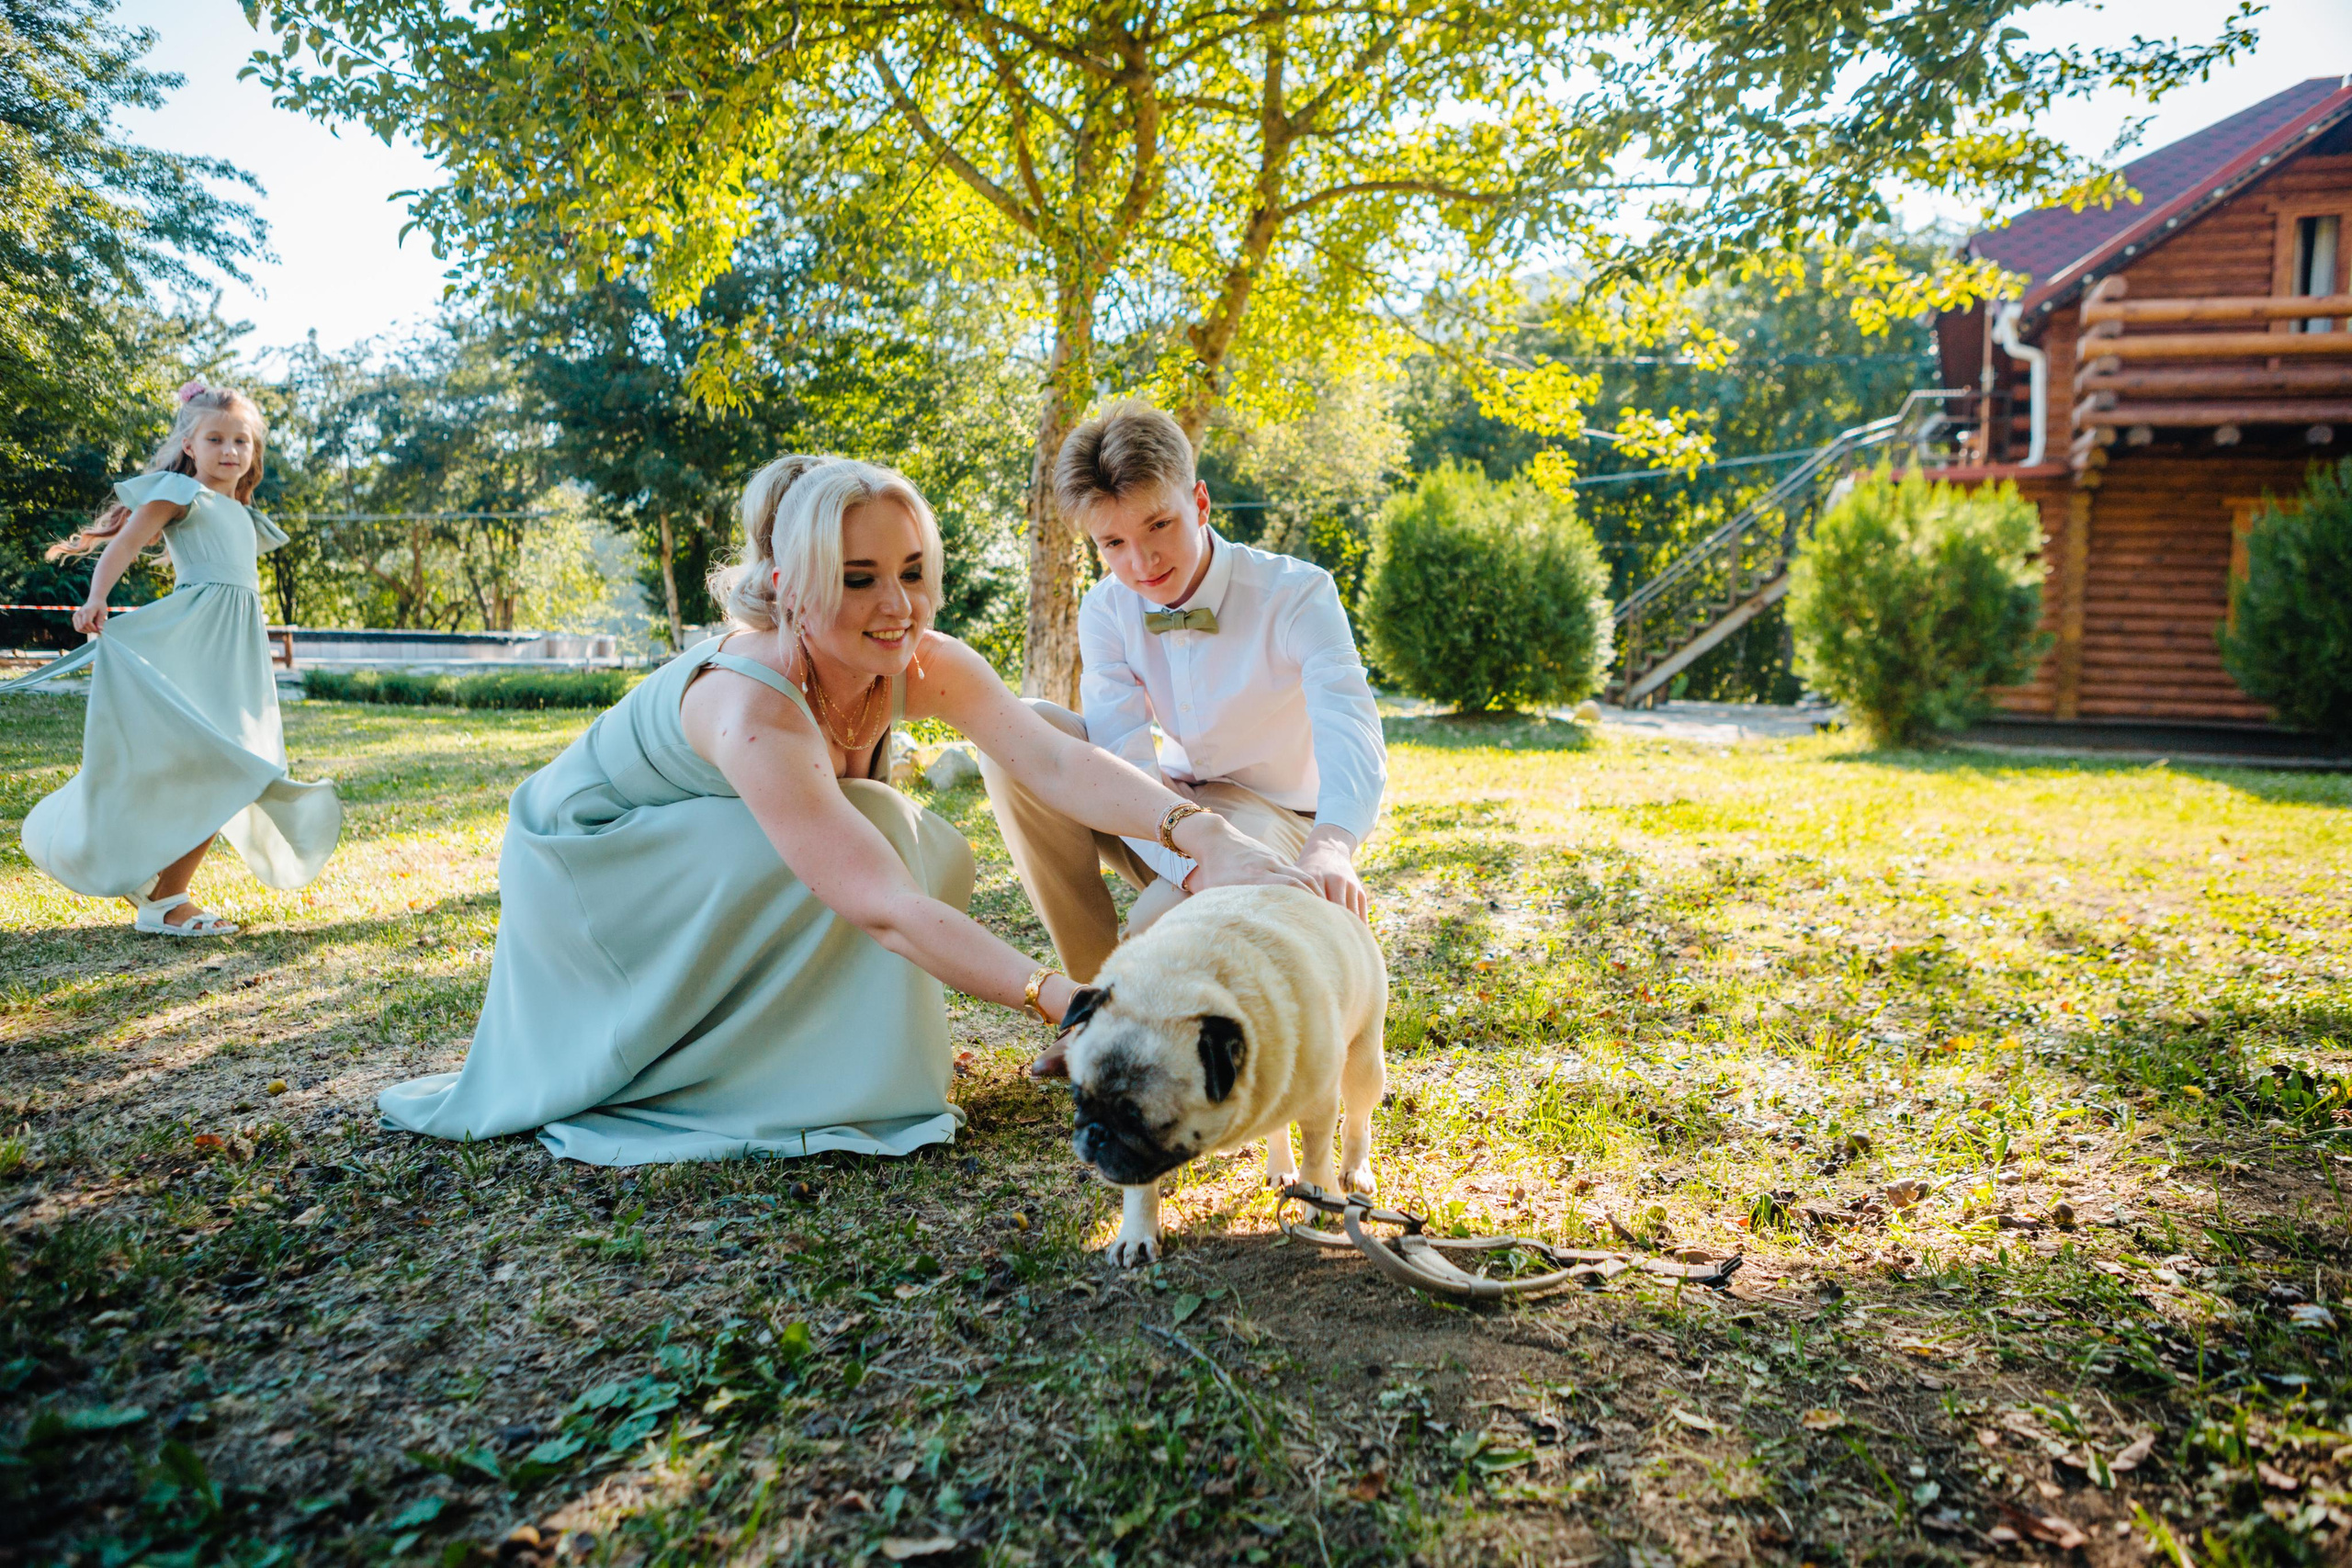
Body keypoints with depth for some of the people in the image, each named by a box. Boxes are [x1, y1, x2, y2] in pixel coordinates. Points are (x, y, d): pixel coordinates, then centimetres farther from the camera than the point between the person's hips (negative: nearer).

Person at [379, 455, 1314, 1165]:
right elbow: (883, 909, -46)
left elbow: (1058, 761, -31)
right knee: (864, 850, -28)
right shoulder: (754, 706, -39)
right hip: (585, 865, -7)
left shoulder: (922, 666, -19)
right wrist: (1065, 1003, -54)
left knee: (935, 855, -14)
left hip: (703, 863, 7)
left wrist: (1205, 835, -47)